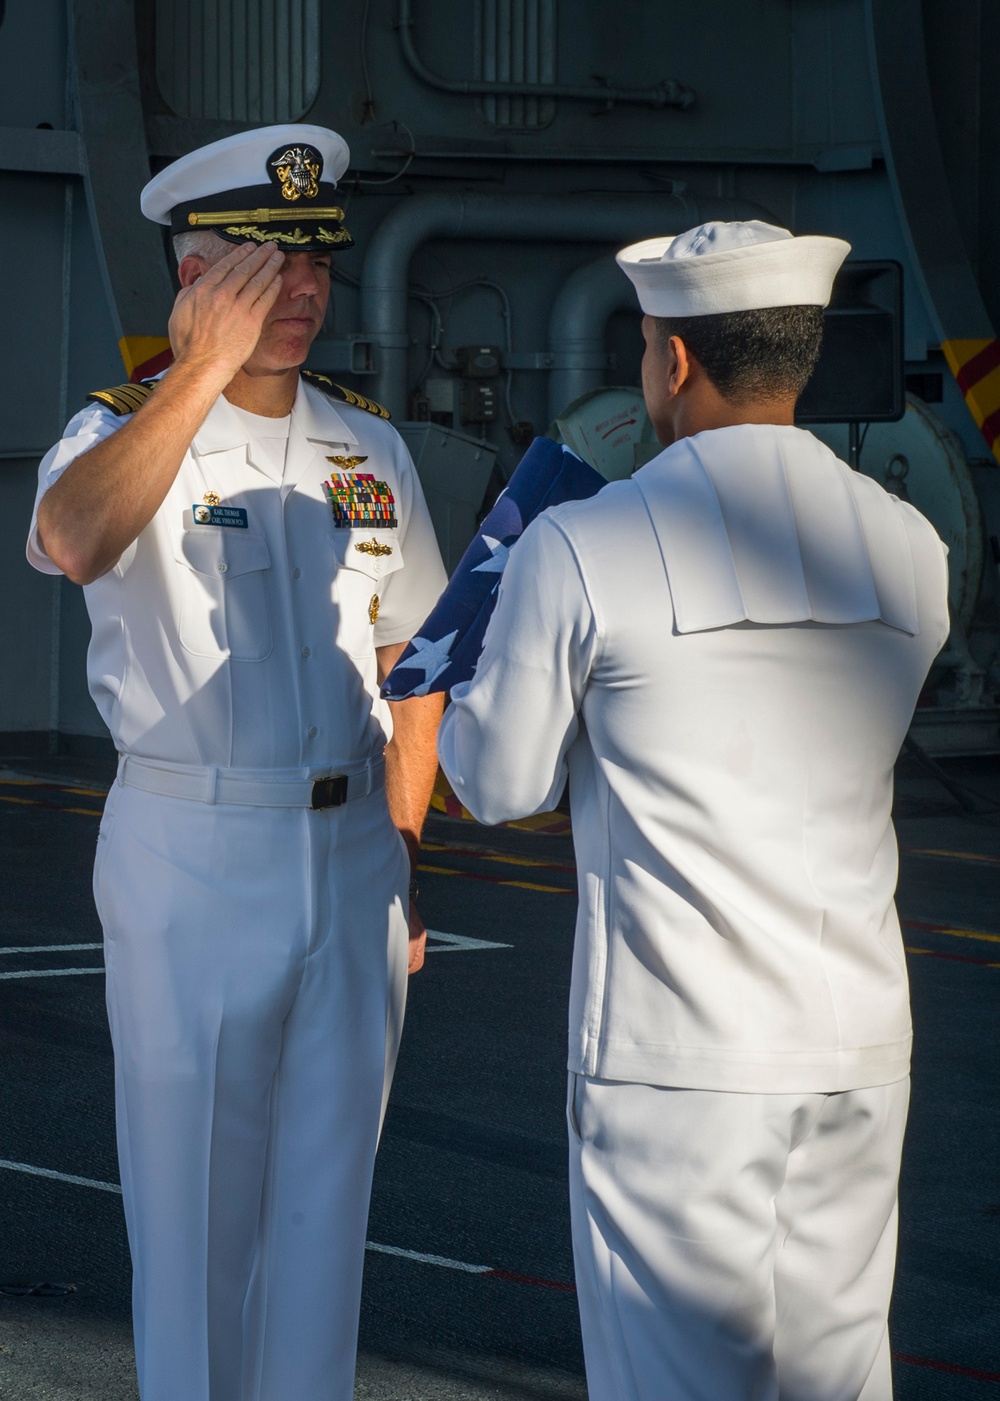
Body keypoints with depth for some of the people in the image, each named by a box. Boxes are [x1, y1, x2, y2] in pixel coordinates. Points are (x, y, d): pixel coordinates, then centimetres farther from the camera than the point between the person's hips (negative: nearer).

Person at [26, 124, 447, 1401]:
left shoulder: (369, 449, 10)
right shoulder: (125, 432, -7)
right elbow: (73, 539, -32)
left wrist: (401, 851, 9)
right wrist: (207, 365, -27)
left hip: (353, 851, 5)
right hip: (193, 859, -5)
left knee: (326, 1189, 10)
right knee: (194, 1198, 1)